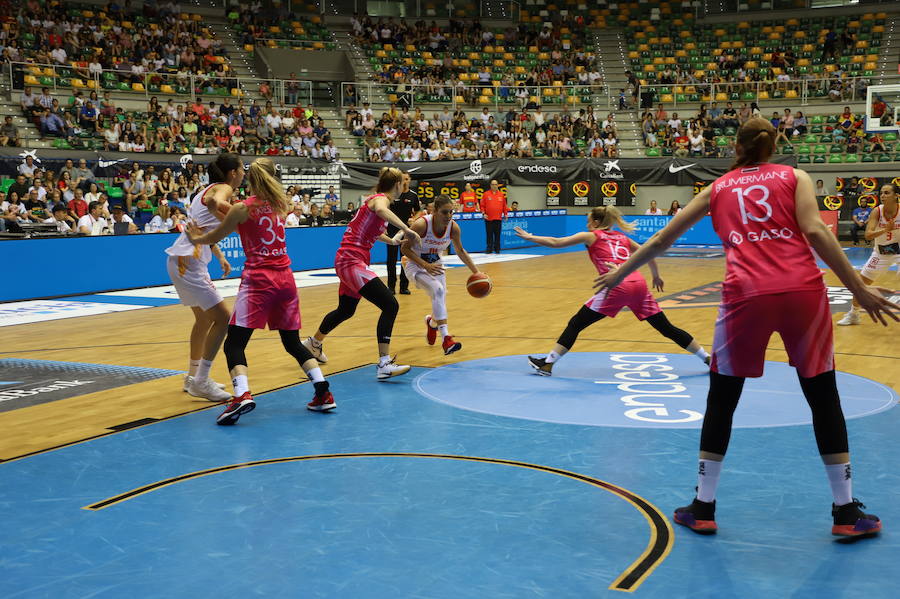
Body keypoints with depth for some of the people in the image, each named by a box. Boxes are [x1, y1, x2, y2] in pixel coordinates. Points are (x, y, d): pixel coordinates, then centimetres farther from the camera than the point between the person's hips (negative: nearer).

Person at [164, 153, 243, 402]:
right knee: (222, 318, -11)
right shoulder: (223, 189, -10)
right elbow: (217, 204, -37)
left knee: (205, 318, 22)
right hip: (188, 262, -10)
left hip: (186, 260, 10)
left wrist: (220, 256, 21)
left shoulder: (209, 189, 18)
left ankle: (194, 376, 32)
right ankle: (200, 382, -7)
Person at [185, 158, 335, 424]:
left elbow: (214, 237, 10)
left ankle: (242, 395, -27)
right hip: (285, 277, 5)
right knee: (293, 342, 15)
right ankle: (323, 392, 6)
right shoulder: (280, 205, 10)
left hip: (258, 278, -5)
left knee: (234, 342, -6)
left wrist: (196, 238, 30)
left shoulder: (243, 208, -3)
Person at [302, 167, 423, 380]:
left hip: (350, 261, 11)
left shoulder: (377, 199, 17)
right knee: (390, 305, -19)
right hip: (351, 261, -11)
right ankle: (384, 364, -23)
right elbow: (380, 211, -40)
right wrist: (406, 229, -47)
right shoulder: (381, 199, -12)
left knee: (346, 310, 27)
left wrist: (392, 240, 49)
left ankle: (314, 343, 50)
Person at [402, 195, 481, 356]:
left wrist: (475, 271, -1)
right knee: (438, 289, -29)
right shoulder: (421, 224, -30)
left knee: (441, 301, 5)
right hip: (415, 264, -5)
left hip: (435, 264, 5)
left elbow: (460, 250, 3)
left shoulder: (453, 227, -16)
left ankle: (432, 322, 45)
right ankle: (446, 339, -31)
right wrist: (426, 266, -32)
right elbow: (405, 248, -22)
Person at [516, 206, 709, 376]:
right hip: (639, 284, 6)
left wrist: (529, 237, 21)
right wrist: (656, 276, 44)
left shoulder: (591, 236, 13)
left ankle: (548, 364, 0)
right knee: (667, 328, 14)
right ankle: (708, 359, 17)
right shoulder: (621, 237, 26)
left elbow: (555, 242, 11)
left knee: (576, 324, 3)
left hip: (618, 287, -5)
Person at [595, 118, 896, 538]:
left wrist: (620, 274, 36)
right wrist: (859, 290, -1)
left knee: (721, 400, 14)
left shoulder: (719, 188, 19)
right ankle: (846, 511, 18)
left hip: (746, 295, 0)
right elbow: (815, 232, -2)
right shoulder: (794, 177, 15)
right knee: (823, 397, 13)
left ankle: (703, 508, 19)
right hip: (803, 290, 0)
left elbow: (661, 240, 23)